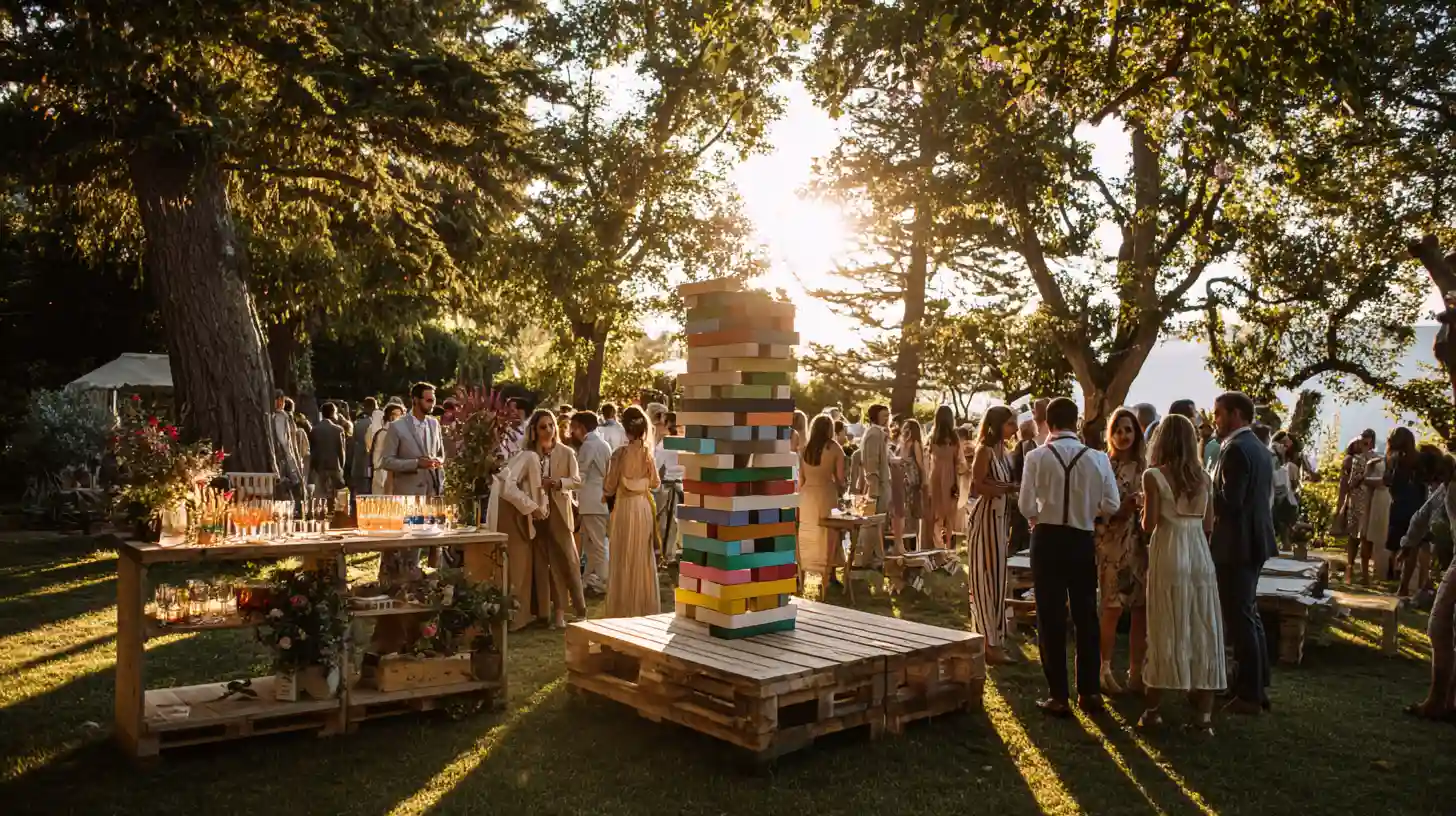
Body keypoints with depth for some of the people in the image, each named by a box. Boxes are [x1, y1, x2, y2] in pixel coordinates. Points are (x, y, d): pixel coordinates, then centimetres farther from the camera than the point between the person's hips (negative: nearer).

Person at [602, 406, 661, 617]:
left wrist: (608, 489, 12)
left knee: (624, 559, 4)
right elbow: (655, 483, 10)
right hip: (644, 508, 4)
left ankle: (625, 609, 9)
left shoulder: (621, 453, -14)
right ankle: (645, 606, 21)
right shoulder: (648, 452, -1)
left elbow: (609, 488, -9)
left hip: (625, 508, -4)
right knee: (643, 558, 15)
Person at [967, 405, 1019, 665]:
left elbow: (1003, 484, 14)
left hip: (999, 519, 8)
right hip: (985, 519, -8)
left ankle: (994, 638, 21)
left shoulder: (1002, 450, 11)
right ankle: (990, 643, 0)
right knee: (986, 578, -4)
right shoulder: (985, 450, -13)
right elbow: (977, 487, -19)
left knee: (996, 578, 12)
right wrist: (1007, 489, -19)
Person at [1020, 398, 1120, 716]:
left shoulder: (1036, 457, -12)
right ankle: (1089, 690, 24)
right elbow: (1111, 505, -5)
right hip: (1083, 540, 2)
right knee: (1086, 615, 16)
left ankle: (1059, 696, 10)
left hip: (1047, 539, -2)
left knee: (1051, 617, 6)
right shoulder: (1097, 458, -6)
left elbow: (1027, 506, -13)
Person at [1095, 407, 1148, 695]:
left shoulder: (1145, 467, 9)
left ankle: (1136, 672, 17)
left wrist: (1140, 505, -9)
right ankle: (1105, 671, 11)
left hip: (1143, 544, 4)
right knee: (1112, 609, -2)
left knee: (1141, 610, 5)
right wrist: (1123, 509, -19)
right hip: (1113, 544, -4)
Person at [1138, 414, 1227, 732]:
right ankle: (1205, 712, 10)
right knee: (1202, 631, 7)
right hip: (1199, 554, 3)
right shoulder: (1203, 476, 6)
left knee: (1166, 631, 3)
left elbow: (1149, 524, -10)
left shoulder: (1154, 476, -8)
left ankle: (1152, 709, 8)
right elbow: (1208, 523, 6)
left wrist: (1144, 511, 9)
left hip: (1169, 554, -3)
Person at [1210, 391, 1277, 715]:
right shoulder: (1260, 449, 13)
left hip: (1236, 545, -10)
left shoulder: (1235, 449, -18)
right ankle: (1259, 686, 26)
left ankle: (1249, 694, 4)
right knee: (1249, 615, 18)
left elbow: (1230, 501, -24)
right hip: (1255, 541, 10)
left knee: (1239, 618, -3)